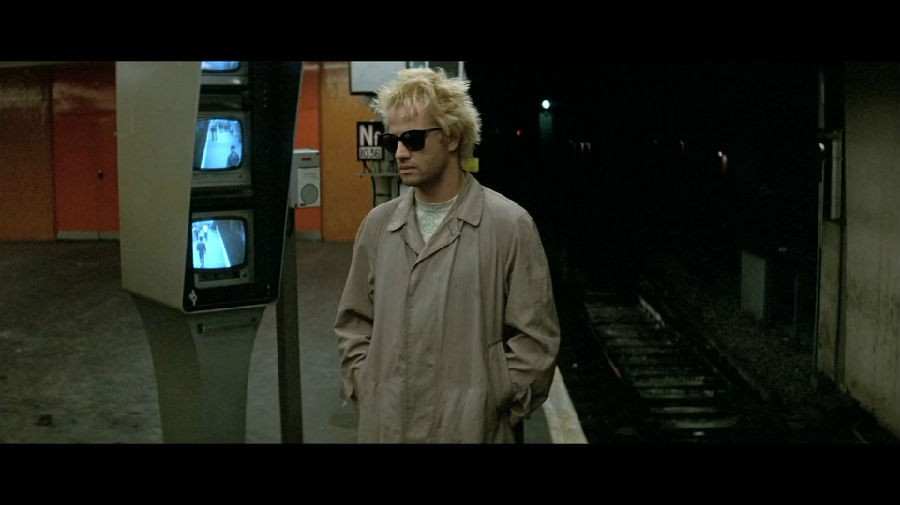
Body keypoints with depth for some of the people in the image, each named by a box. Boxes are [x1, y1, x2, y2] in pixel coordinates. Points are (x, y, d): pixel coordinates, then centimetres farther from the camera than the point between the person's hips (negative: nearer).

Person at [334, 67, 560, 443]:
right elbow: (354, 322, 12)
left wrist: (490, 412, -8)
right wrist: (365, 394, 3)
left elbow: (534, 339, -7)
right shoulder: (377, 224, 5)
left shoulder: (509, 225, -8)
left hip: (470, 430, -4)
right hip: (383, 426, 4)